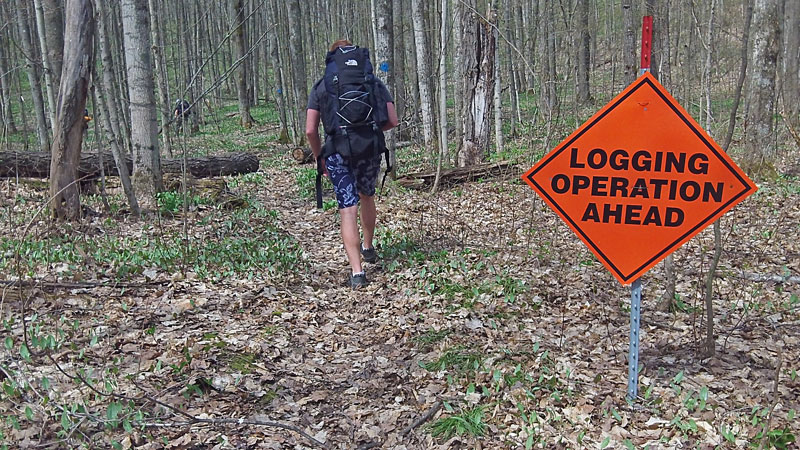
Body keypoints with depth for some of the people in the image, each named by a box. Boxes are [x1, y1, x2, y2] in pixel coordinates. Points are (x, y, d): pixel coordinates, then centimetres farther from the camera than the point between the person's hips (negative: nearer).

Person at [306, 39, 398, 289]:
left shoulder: (321, 87, 4)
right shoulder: (375, 83, 7)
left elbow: (310, 130, -2)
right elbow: (392, 121, 1)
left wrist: (319, 158, 12)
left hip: (337, 153, -2)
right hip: (370, 151, 2)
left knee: (348, 210, -1)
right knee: (367, 197, 26)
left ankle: (357, 271, -6)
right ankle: (368, 248, 43)